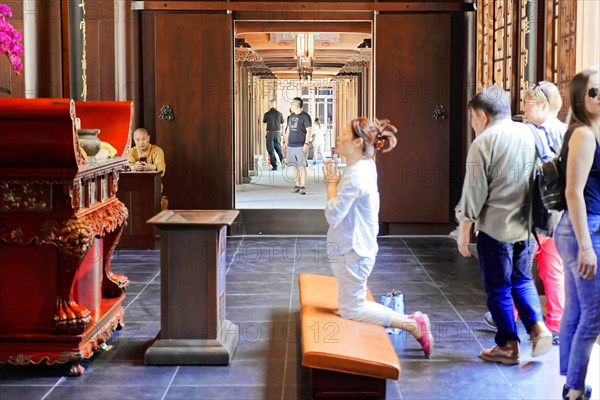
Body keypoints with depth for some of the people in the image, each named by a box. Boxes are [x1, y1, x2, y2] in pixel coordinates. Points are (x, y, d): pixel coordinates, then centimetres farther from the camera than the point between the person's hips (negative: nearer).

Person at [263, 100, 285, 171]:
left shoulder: (267, 114, -7)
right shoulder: (279, 114, -2)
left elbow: (264, 122, 10)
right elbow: (282, 122, 11)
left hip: (270, 133, -2)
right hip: (278, 132, 2)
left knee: (270, 149, 3)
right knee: (278, 147, 18)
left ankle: (274, 165, -2)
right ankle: (282, 159, -5)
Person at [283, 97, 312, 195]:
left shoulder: (305, 116, -6)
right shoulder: (291, 116, 15)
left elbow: (308, 131, -9)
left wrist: (306, 144, -16)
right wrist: (286, 141, 20)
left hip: (300, 146, -7)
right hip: (291, 145, 7)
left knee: (302, 166, -8)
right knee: (295, 166, 9)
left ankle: (303, 187, -8)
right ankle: (297, 185, 16)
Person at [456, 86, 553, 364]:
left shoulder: (484, 143, -12)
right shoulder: (529, 134, 5)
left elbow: (474, 192, -12)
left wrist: (463, 232, -3)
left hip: (495, 228, -6)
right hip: (526, 226, 6)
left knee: (498, 288, 7)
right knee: (522, 280, 21)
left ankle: (508, 346, 13)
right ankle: (538, 326, 4)